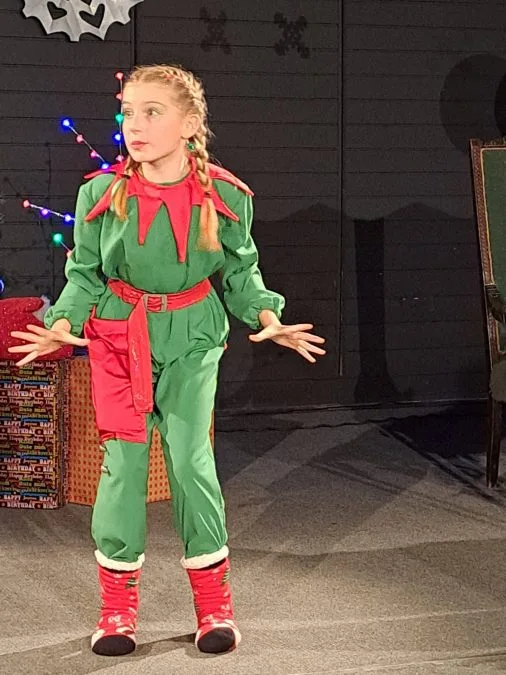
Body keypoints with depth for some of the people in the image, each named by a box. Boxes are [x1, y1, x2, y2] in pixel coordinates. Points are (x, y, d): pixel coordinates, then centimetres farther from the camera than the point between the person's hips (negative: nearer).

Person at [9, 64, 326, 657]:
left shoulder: (224, 196, -9)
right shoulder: (101, 194, -10)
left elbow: (241, 270, 5)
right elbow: (85, 273, 0)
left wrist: (268, 318, -10)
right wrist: (64, 324, -16)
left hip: (192, 337, 0)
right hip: (119, 335, 1)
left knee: (190, 456, -5)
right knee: (123, 459, -1)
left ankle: (214, 603, 10)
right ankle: (117, 606, 13)